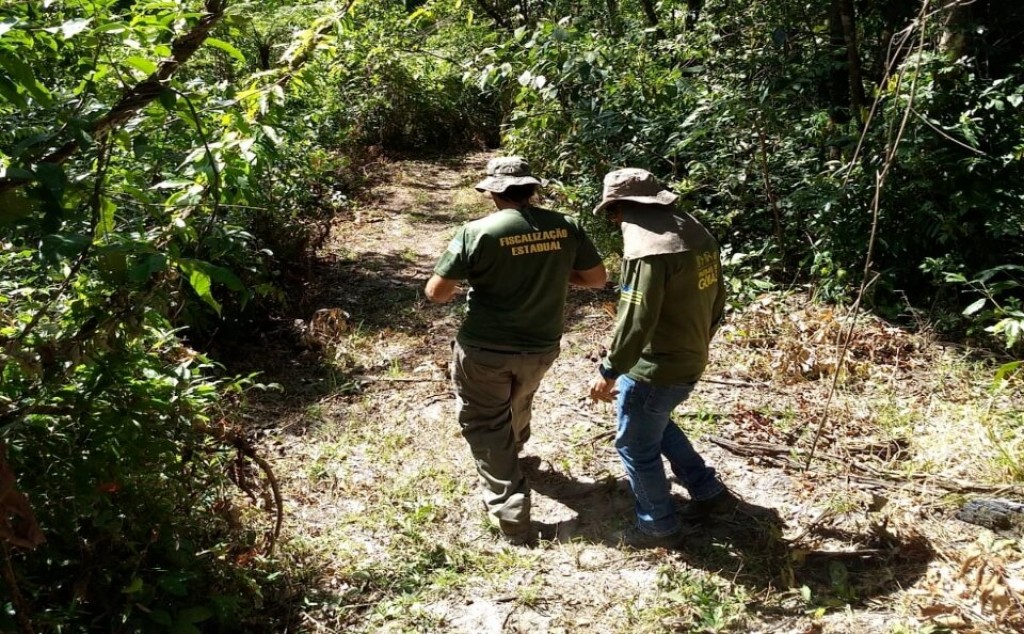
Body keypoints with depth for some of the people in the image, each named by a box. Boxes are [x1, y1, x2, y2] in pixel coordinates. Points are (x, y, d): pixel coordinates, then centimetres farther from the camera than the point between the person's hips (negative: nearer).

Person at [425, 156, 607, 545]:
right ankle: (512, 451, 60)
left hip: (485, 350, -4)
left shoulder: (478, 232, -17)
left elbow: (435, 292, -14)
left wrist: (461, 286, 8)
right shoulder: (565, 227, -6)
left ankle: (511, 516, 10)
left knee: (485, 426, 11)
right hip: (541, 348, 5)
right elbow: (598, 279, 4)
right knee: (517, 405, 32)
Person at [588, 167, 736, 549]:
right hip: (690, 360, 9)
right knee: (657, 425, 30)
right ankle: (709, 493, 37)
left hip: (654, 368, -9)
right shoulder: (697, 233, 5)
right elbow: (716, 300, 13)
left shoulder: (646, 246, -24)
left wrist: (609, 371, -15)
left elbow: (636, 320, -25)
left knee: (636, 445, 11)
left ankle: (659, 526, 27)